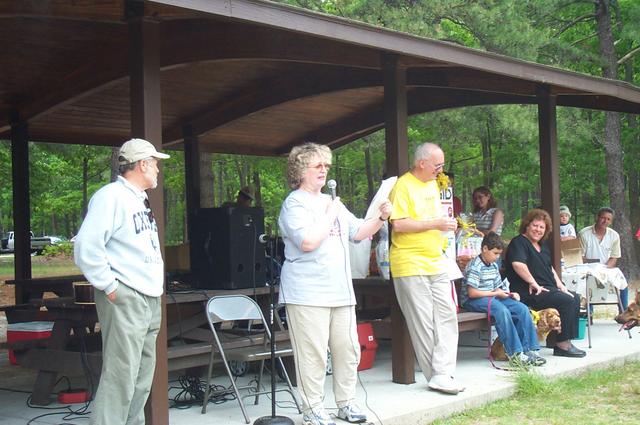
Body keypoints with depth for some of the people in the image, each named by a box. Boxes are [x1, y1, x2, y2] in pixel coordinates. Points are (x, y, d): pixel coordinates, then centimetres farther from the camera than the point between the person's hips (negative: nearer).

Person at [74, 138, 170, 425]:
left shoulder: (139, 199, 19)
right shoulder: (111, 196, -11)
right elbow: (86, 247, -20)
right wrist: (109, 287, -18)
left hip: (149, 299, 10)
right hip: (124, 300, -10)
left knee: (142, 378, 12)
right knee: (120, 376, -12)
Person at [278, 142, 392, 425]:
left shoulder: (332, 202, 19)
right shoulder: (294, 204, -6)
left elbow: (358, 232, 21)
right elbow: (308, 242, -20)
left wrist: (381, 217, 5)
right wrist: (330, 215, -12)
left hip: (340, 291, 8)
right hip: (308, 293, -8)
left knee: (348, 349, 9)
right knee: (313, 354, -6)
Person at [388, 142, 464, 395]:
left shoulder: (432, 184, 18)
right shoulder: (403, 186, -10)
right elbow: (398, 224, -19)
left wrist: (446, 223, 13)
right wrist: (434, 224, -17)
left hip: (436, 263, 9)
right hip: (410, 266, -8)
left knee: (447, 316, 1)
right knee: (423, 322, -3)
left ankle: (443, 375, 1)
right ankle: (438, 375, 4)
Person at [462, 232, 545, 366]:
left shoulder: (494, 265, 14)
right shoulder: (475, 267, -14)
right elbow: (472, 293, -20)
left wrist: (510, 294, -2)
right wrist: (495, 293, -15)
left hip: (492, 297, 9)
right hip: (473, 301, -9)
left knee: (522, 309, -9)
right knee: (502, 310, -35)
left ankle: (529, 350, -11)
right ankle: (515, 353, -34)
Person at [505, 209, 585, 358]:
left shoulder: (542, 246, 23)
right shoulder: (518, 242, -8)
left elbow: (550, 268, 30)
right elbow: (518, 264, -25)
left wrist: (561, 286, 16)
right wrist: (534, 284, -21)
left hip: (548, 289, 10)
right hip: (529, 293, -10)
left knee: (575, 298, 3)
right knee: (567, 301, -20)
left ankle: (566, 341, 2)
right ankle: (562, 345, -14)